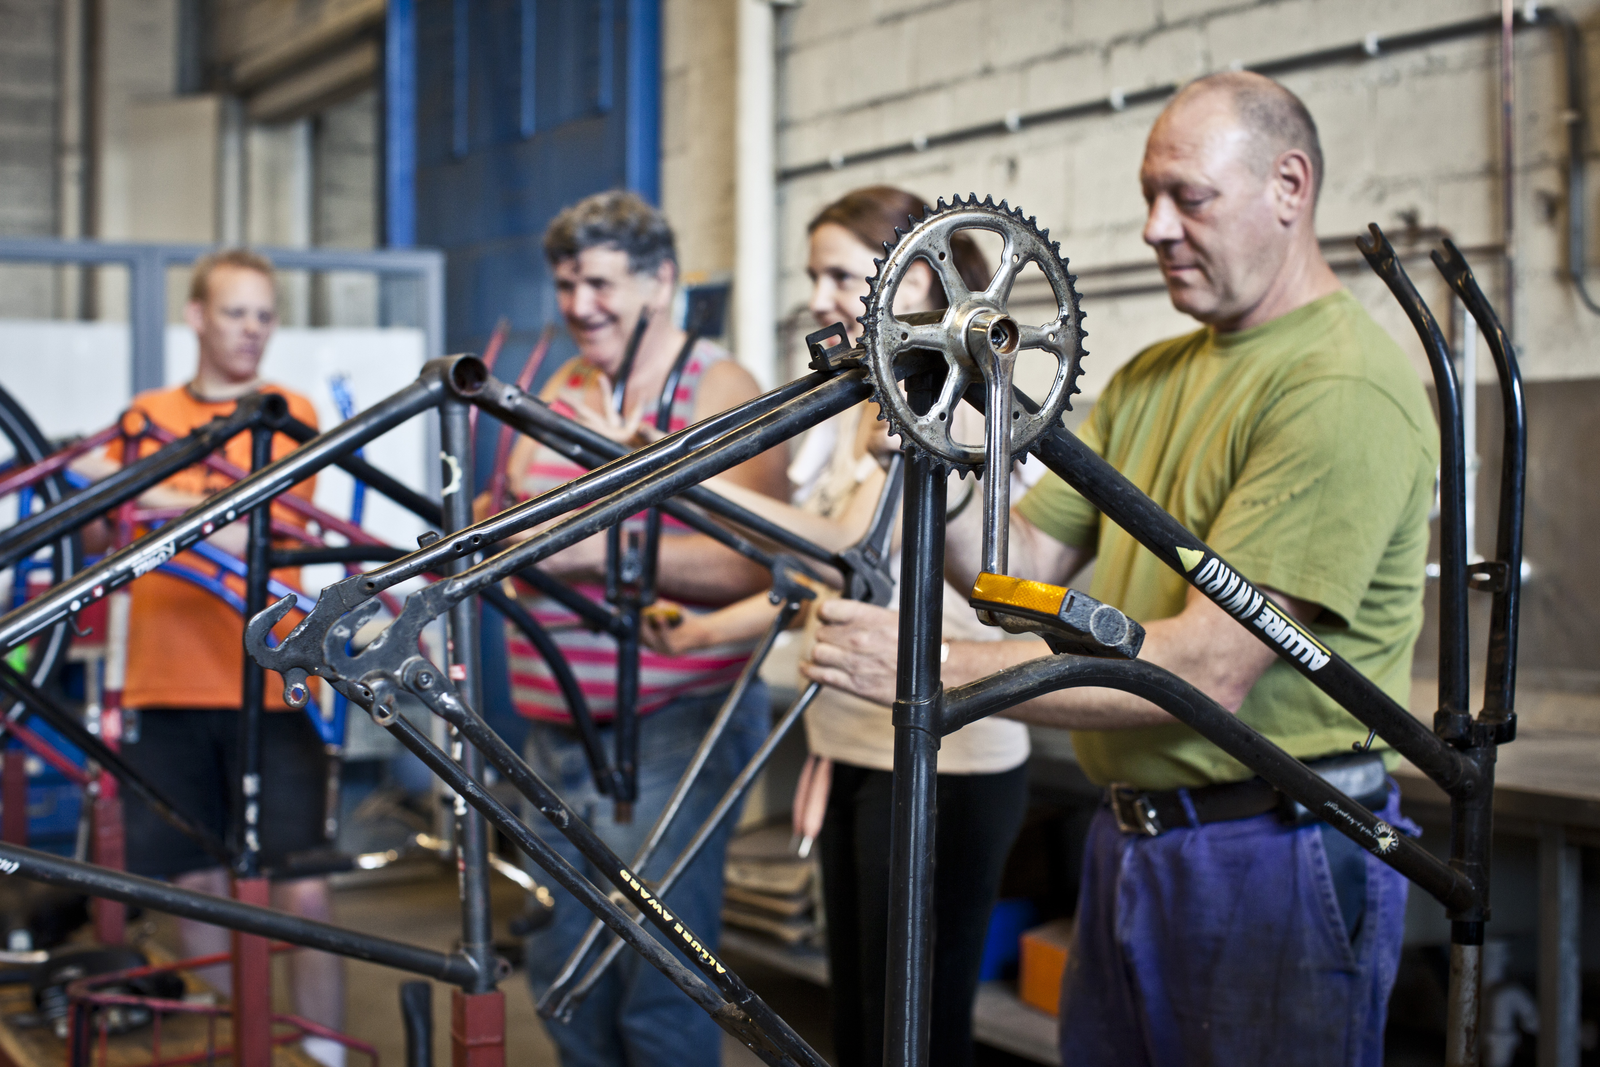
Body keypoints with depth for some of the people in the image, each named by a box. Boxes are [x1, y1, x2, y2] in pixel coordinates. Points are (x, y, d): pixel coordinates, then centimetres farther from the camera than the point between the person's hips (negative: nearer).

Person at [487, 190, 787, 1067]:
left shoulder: (721, 390, -7)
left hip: (669, 731, -7)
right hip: (558, 726, 7)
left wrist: (602, 547, -23)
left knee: (657, 992, -5)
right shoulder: (565, 387, 15)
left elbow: (752, 567, -18)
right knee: (564, 973, 13)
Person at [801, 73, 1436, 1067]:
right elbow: (1025, 568, 7)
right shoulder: (1149, 379, 13)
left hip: (1277, 861, -8)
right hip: (1131, 838, 8)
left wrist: (937, 666, -25)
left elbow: (1210, 667, -24)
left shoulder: (1345, 387, -17)